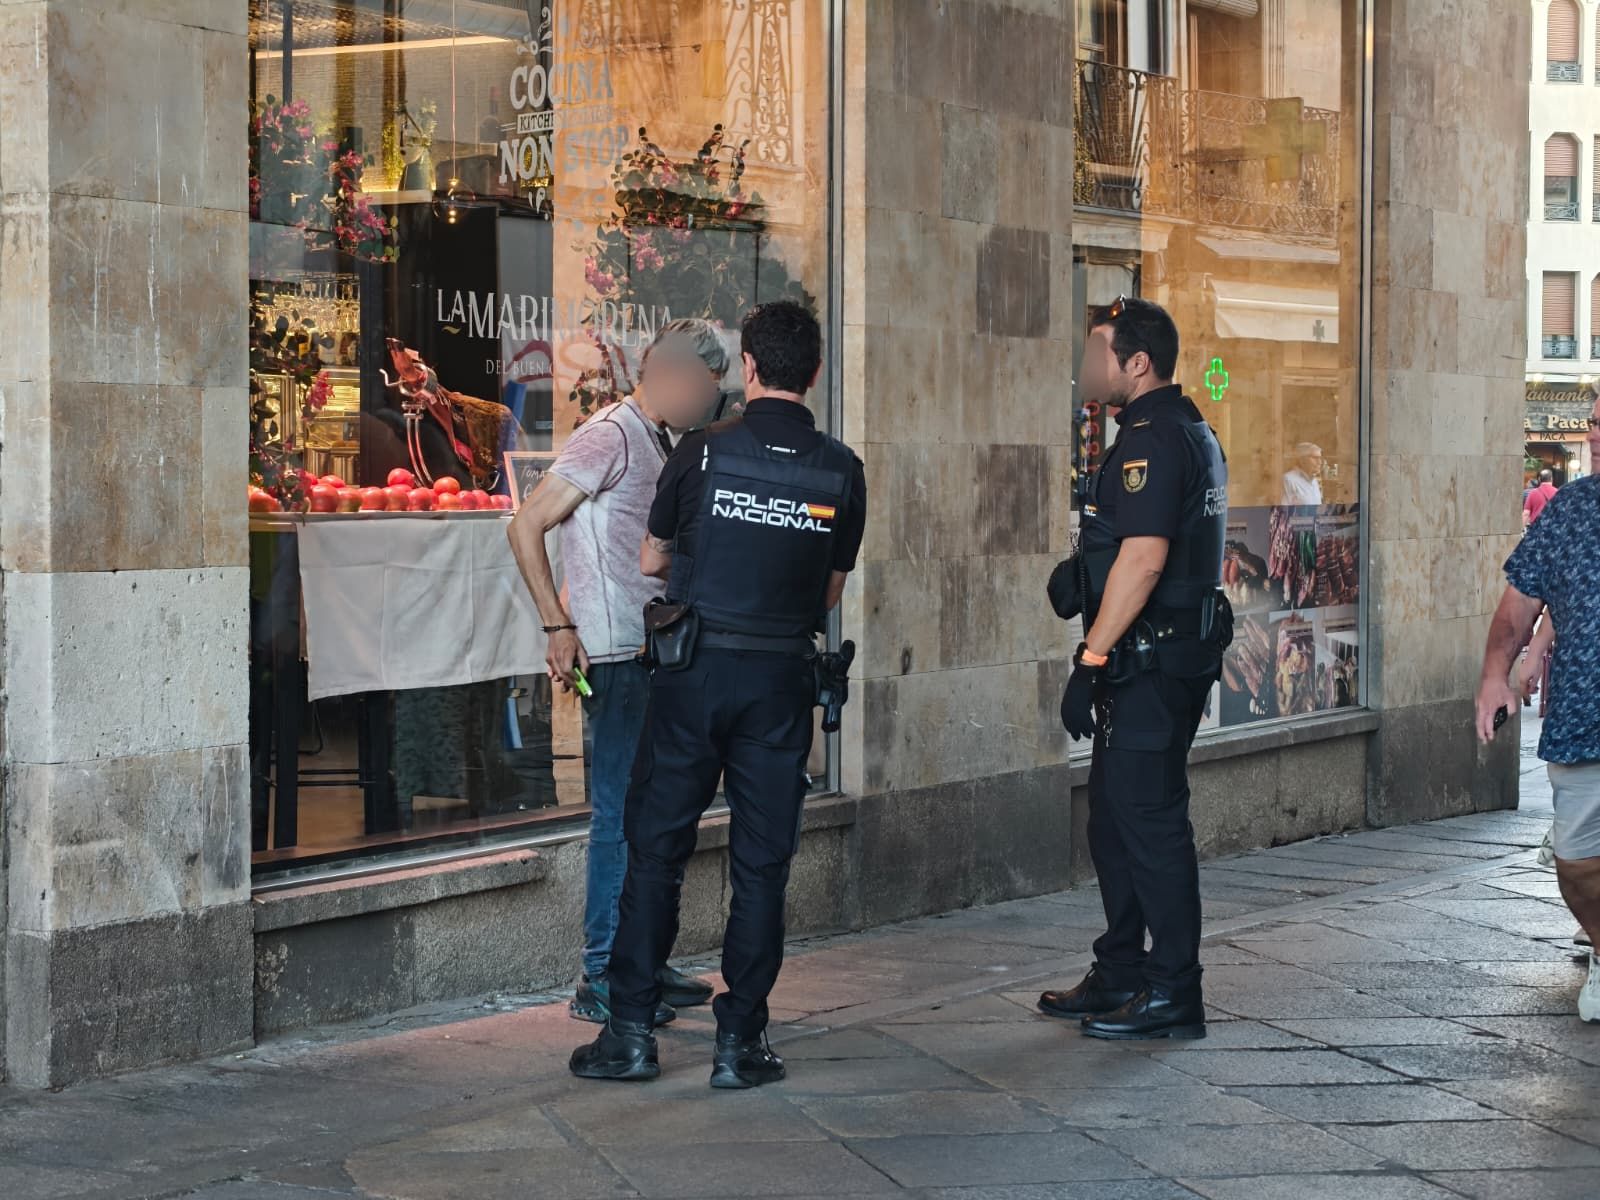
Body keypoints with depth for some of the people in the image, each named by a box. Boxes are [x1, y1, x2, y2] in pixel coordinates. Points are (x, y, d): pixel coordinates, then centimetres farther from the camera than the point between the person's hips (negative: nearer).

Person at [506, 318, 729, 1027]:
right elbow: (527, 525, -15)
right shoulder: (610, 437, -11)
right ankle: (601, 982, -3)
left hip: (655, 654, 10)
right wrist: (559, 626, -17)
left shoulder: (654, 444, 18)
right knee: (622, 816, -8)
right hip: (618, 656, -10)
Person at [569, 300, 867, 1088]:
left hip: (695, 671, -1)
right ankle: (740, 1042, 7)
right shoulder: (841, 472, 0)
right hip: (782, 676, 1)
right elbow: (832, 591, 10)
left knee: (656, 848, 7)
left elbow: (651, 561, 7)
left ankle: (631, 1031, 7)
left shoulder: (704, 453, -6)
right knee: (762, 861, 6)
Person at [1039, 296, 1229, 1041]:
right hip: (1178, 651, 11)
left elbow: (1142, 559, -25)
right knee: (1116, 817, 17)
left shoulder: (1152, 440, -17)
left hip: (1151, 662, -11)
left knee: (1150, 819, -6)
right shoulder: (1188, 431, 17)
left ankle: (1172, 995, -1)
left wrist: (1090, 660, -23)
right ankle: (1120, 976, 25)